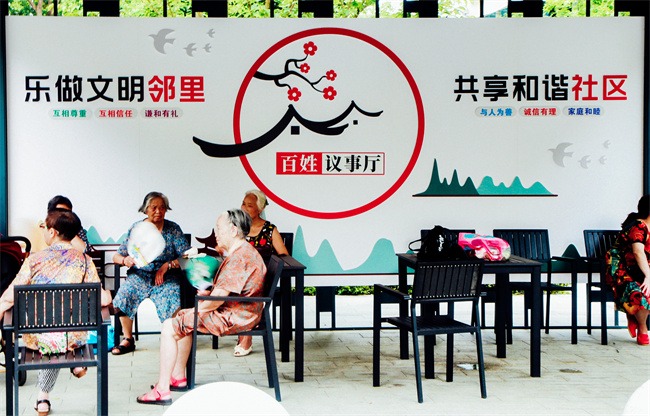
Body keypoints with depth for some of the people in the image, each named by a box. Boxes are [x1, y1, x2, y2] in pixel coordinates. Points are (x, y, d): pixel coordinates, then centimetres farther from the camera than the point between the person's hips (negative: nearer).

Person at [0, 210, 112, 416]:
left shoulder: (34, 260, -8)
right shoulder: (84, 260, -6)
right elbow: (101, 299, -10)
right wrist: (107, 295, 13)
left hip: (36, 339, 0)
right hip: (72, 338, 1)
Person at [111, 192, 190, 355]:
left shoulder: (173, 229, 4)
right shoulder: (136, 228, 8)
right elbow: (116, 256, 8)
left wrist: (168, 265, -16)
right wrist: (125, 260, -16)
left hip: (166, 276, -2)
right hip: (139, 275, 2)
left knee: (169, 299, -33)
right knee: (123, 294, -28)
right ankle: (128, 339, -11)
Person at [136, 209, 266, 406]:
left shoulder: (239, 257, -22)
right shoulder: (245, 251, 14)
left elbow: (220, 296, -26)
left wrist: (199, 308, -11)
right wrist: (208, 293, 7)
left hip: (232, 318, -11)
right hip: (232, 313, 11)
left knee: (169, 327, -10)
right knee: (182, 317, 25)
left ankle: (162, 391, -8)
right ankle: (178, 377, 24)